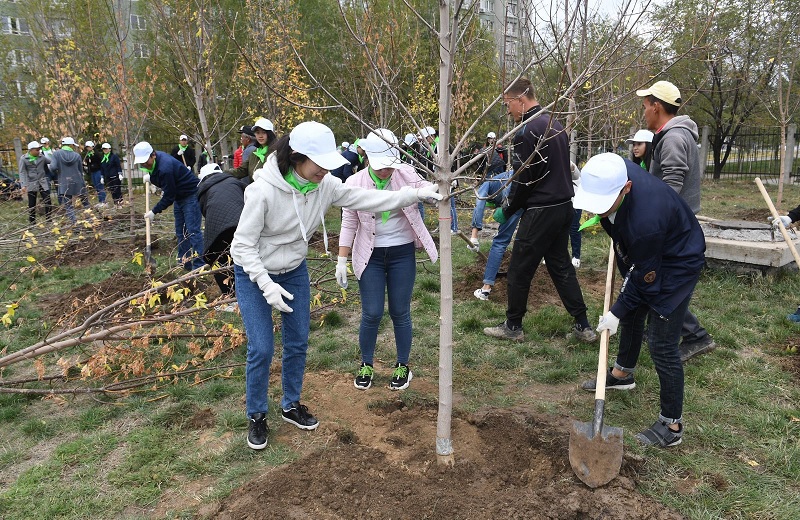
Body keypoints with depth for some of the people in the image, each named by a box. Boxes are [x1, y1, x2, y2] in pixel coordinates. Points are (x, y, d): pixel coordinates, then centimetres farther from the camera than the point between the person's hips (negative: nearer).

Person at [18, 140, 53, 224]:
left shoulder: (41, 156, 4)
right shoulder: (23, 159, -3)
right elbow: (22, 172, -5)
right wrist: (23, 185, -14)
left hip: (43, 183, 2)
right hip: (31, 184, -2)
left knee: (48, 202, -1)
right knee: (32, 204, 5)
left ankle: (49, 220, 11)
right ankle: (32, 222, 16)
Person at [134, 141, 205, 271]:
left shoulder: (165, 168, -30)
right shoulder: (156, 159, 0)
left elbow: (168, 197, -23)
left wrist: (154, 212, -16)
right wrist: (150, 177, 7)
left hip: (191, 195, -10)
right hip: (179, 196, 10)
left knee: (193, 230, -15)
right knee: (180, 232, 10)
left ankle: (199, 267, -16)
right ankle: (185, 264, 15)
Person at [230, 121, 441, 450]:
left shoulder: (324, 185, -15)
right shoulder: (263, 190, -30)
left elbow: (368, 199, -10)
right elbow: (243, 244, -23)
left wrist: (416, 194, -14)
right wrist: (267, 285, -29)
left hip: (294, 271, 5)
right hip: (254, 274, -5)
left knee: (298, 343, 11)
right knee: (261, 349, -4)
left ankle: (291, 405, 34)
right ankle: (257, 416, 20)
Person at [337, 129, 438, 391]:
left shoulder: (406, 175, -6)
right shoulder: (355, 184, -8)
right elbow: (348, 225, -2)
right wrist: (341, 261, -3)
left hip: (402, 254, 1)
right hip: (370, 257, 0)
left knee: (400, 313, 8)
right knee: (372, 314, 2)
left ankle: (402, 367, 27)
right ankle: (366, 366, 26)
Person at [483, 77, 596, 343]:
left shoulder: (527, 130, -15)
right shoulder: (555, 125, 13)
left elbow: (523, 179, -17)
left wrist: (506, 211, -2)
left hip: (540, 212, -9)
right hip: (564, 206, 9)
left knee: (519, 270, 4)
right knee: (561, 266, 16)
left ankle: (513, 326, 17)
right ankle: (583, 326, 19)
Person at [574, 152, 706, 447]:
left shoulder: (645, 219, -43)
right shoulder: (613, 172, -21)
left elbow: (644, 277, -26)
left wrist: (617, 312, -15)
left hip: (676, 263, -9)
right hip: (640, 255, 9)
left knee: (661, 345, -8)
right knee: (631, 316, 24)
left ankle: (672, 425, 7)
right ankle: (622, 374, 48)